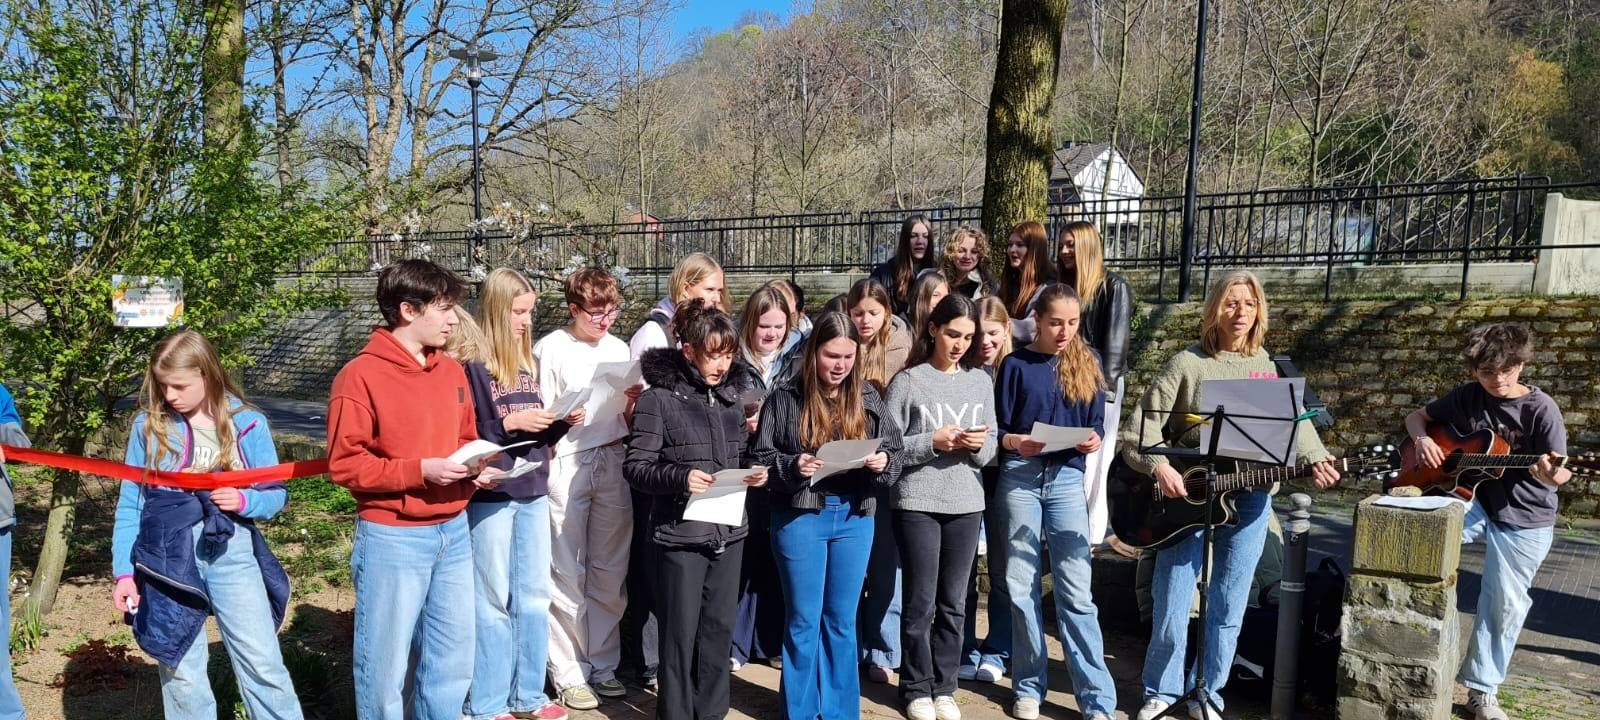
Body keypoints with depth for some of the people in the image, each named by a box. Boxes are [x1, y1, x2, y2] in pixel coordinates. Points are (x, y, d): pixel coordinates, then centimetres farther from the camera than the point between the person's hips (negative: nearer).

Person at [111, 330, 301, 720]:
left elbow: (277, 493, 4)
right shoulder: (149, 424, 1)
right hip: (167, 558, 1)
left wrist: (245, 501, -17)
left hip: (233, 553, -1)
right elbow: (130, 503, 5)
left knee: (262, 664, 1)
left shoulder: (248, 424, -1)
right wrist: (124, 571, 0)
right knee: (180, 673, 11)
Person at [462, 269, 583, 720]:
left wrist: (563, 422, -2)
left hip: (534, 493, 6)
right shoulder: (471, 366, -10)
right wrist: (509, 422, -21)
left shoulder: (528, 363, 10)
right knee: (493, 601, 4)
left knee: (534, 596, 12)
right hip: (490, 496, -6)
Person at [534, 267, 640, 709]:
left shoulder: (619, 349, 10)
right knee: (567, 574, 2)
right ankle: (569, 673, 13)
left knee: (610, 571, 9)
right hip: (566, 466, -4)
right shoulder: (551, 349, -4)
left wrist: (634, 402, -6)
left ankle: (603, 663, 22)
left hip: (612, 463, 5)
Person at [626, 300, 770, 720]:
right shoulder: (660, 397, -9)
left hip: (729, 531, 6)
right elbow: (635, 467, -10)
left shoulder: (732, 393, 10)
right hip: (681, 533, -5)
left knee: (720, 628, 13)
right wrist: (680, 477, -26)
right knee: (680, 633, 4)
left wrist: (754, 474, 1)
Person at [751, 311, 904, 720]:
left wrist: (883, 463, -16)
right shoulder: (786, 399, -6)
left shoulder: (868, 398, 3)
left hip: (855, 519, 3)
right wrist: (792, 467, -23)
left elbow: (894, 453, 5)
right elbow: (760, 458, -5)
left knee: (842, 621, 13)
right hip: (801, 518, -3)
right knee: (803, 621, 7)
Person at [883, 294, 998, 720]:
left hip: (967, 504, 4)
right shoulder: (908, 381, -4)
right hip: (918, 504, -3)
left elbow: (990, 448, 10)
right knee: (921, 603, 4)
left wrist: (979, 445, -12)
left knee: (953, 603, 11)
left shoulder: (981, 381, 8)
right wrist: (933, 442, -18)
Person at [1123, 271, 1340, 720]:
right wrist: (1160, 467, -22)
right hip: (1188, 493, -3)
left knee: (1228, 608, 9)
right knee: (1170, 606, 1)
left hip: (1249, 496, 3)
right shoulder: (1188, 364, -4)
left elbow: (1295, 420, 0)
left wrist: (1316, 460, -17)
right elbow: (1139, 433, -7)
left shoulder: (1269, 365, 7)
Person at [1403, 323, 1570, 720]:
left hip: (1524, 519, -2)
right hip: (1472, 502, 3)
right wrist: (1422, 439, -12)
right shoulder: (1466, 397, -3)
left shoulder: (1541, 408, -14)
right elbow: (1417, 416, 11)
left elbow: (1559, 473, -14)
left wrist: (1552, 474, -39)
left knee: (1504, 603, 3)